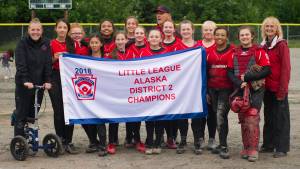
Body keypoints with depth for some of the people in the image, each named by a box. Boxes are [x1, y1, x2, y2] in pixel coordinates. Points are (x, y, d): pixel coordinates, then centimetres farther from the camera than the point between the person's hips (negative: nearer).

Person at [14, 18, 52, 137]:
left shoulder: (46, 44, 4)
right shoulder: (22, 43, -6)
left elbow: (48, 63, -1)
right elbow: (20, 64, -15)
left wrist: (48, 81, -13)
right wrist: (25, 81, -26)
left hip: (39, 84, 3)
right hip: (23, 85, -3)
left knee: (34, 114, 8)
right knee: (21, 114, -1)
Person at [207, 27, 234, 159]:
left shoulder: (233, 51, -4)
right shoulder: (210, 52, 12)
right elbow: (206, 72, 16)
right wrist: (206, 91, 14)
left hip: (226, 89, -5)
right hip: (213, 89, 5)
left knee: (221, 115, -15)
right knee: (219, 116, 11)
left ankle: (223, 147, -9)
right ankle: (222, 144, 20)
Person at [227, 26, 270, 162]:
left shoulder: (259, 51, -4)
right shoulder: (235, 53, 9)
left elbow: (266, 71, -10)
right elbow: (230, 72, 6)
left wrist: (247, 77, -14)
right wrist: (239, 83, -12)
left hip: (255, 90, -4)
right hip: (240, 90, 4)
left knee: (252, 119, -11)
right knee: (243, 120, 8)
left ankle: (253, 149, -5)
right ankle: (246, 147, 18)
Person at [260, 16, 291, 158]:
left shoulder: (282, 45, -9)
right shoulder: (264, 45, 11)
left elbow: (286, 68, -13)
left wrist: (282, 89, -16)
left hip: (278, 88, -7)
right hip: (267, 87, 7)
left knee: (281, 118, 0)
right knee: (268, 117, 14)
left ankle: (282, 148, 6)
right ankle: (268, 145, 23)